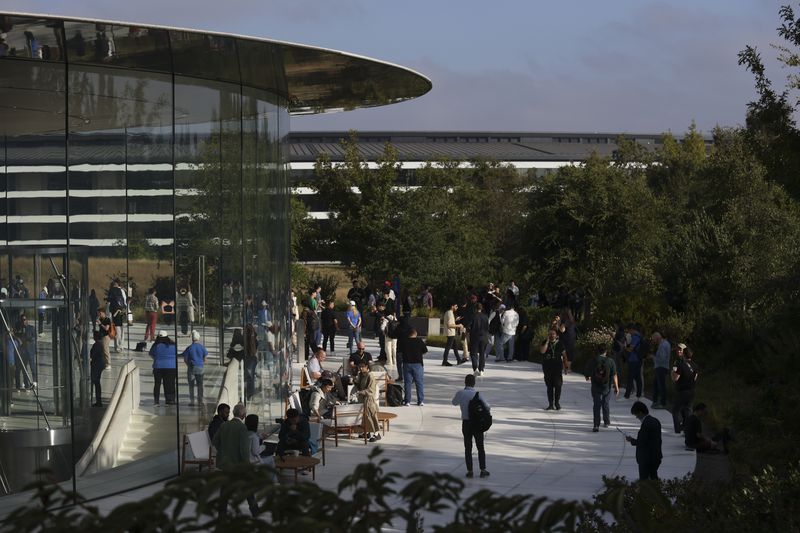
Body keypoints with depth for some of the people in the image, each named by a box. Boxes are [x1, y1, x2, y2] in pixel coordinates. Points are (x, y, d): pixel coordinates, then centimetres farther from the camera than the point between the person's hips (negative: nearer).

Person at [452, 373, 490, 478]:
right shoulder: (477, 394, -13)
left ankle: (469, 470, 6)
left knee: (468, 448, 9)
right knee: (480, 447, 10)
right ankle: (483, 470, 9)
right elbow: (487, 407, -13)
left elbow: (454, 402, 14)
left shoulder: (460, 393, -6)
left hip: (466, 423, 1)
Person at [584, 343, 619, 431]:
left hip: (596, 387, -1)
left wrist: (588, 378, 25)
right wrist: (616, 387, -1)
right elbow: (614, 376, -8)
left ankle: (596, 425, -7)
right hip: (607, 387, 1)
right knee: (605, 404, 20)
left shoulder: (592, 361, -6)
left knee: (596, 405, 3)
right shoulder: (610, 361, -7)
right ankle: (606, 422, 34)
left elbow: (587, 375, 1)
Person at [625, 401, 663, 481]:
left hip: (646, 459, -10)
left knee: (644, 480, -4)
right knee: (653, 478, 17)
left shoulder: (646, 424, -20)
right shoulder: (655, 421, 9)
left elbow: (642, 442, -22)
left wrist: (631, 440, -6)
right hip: (656, 457, 10)